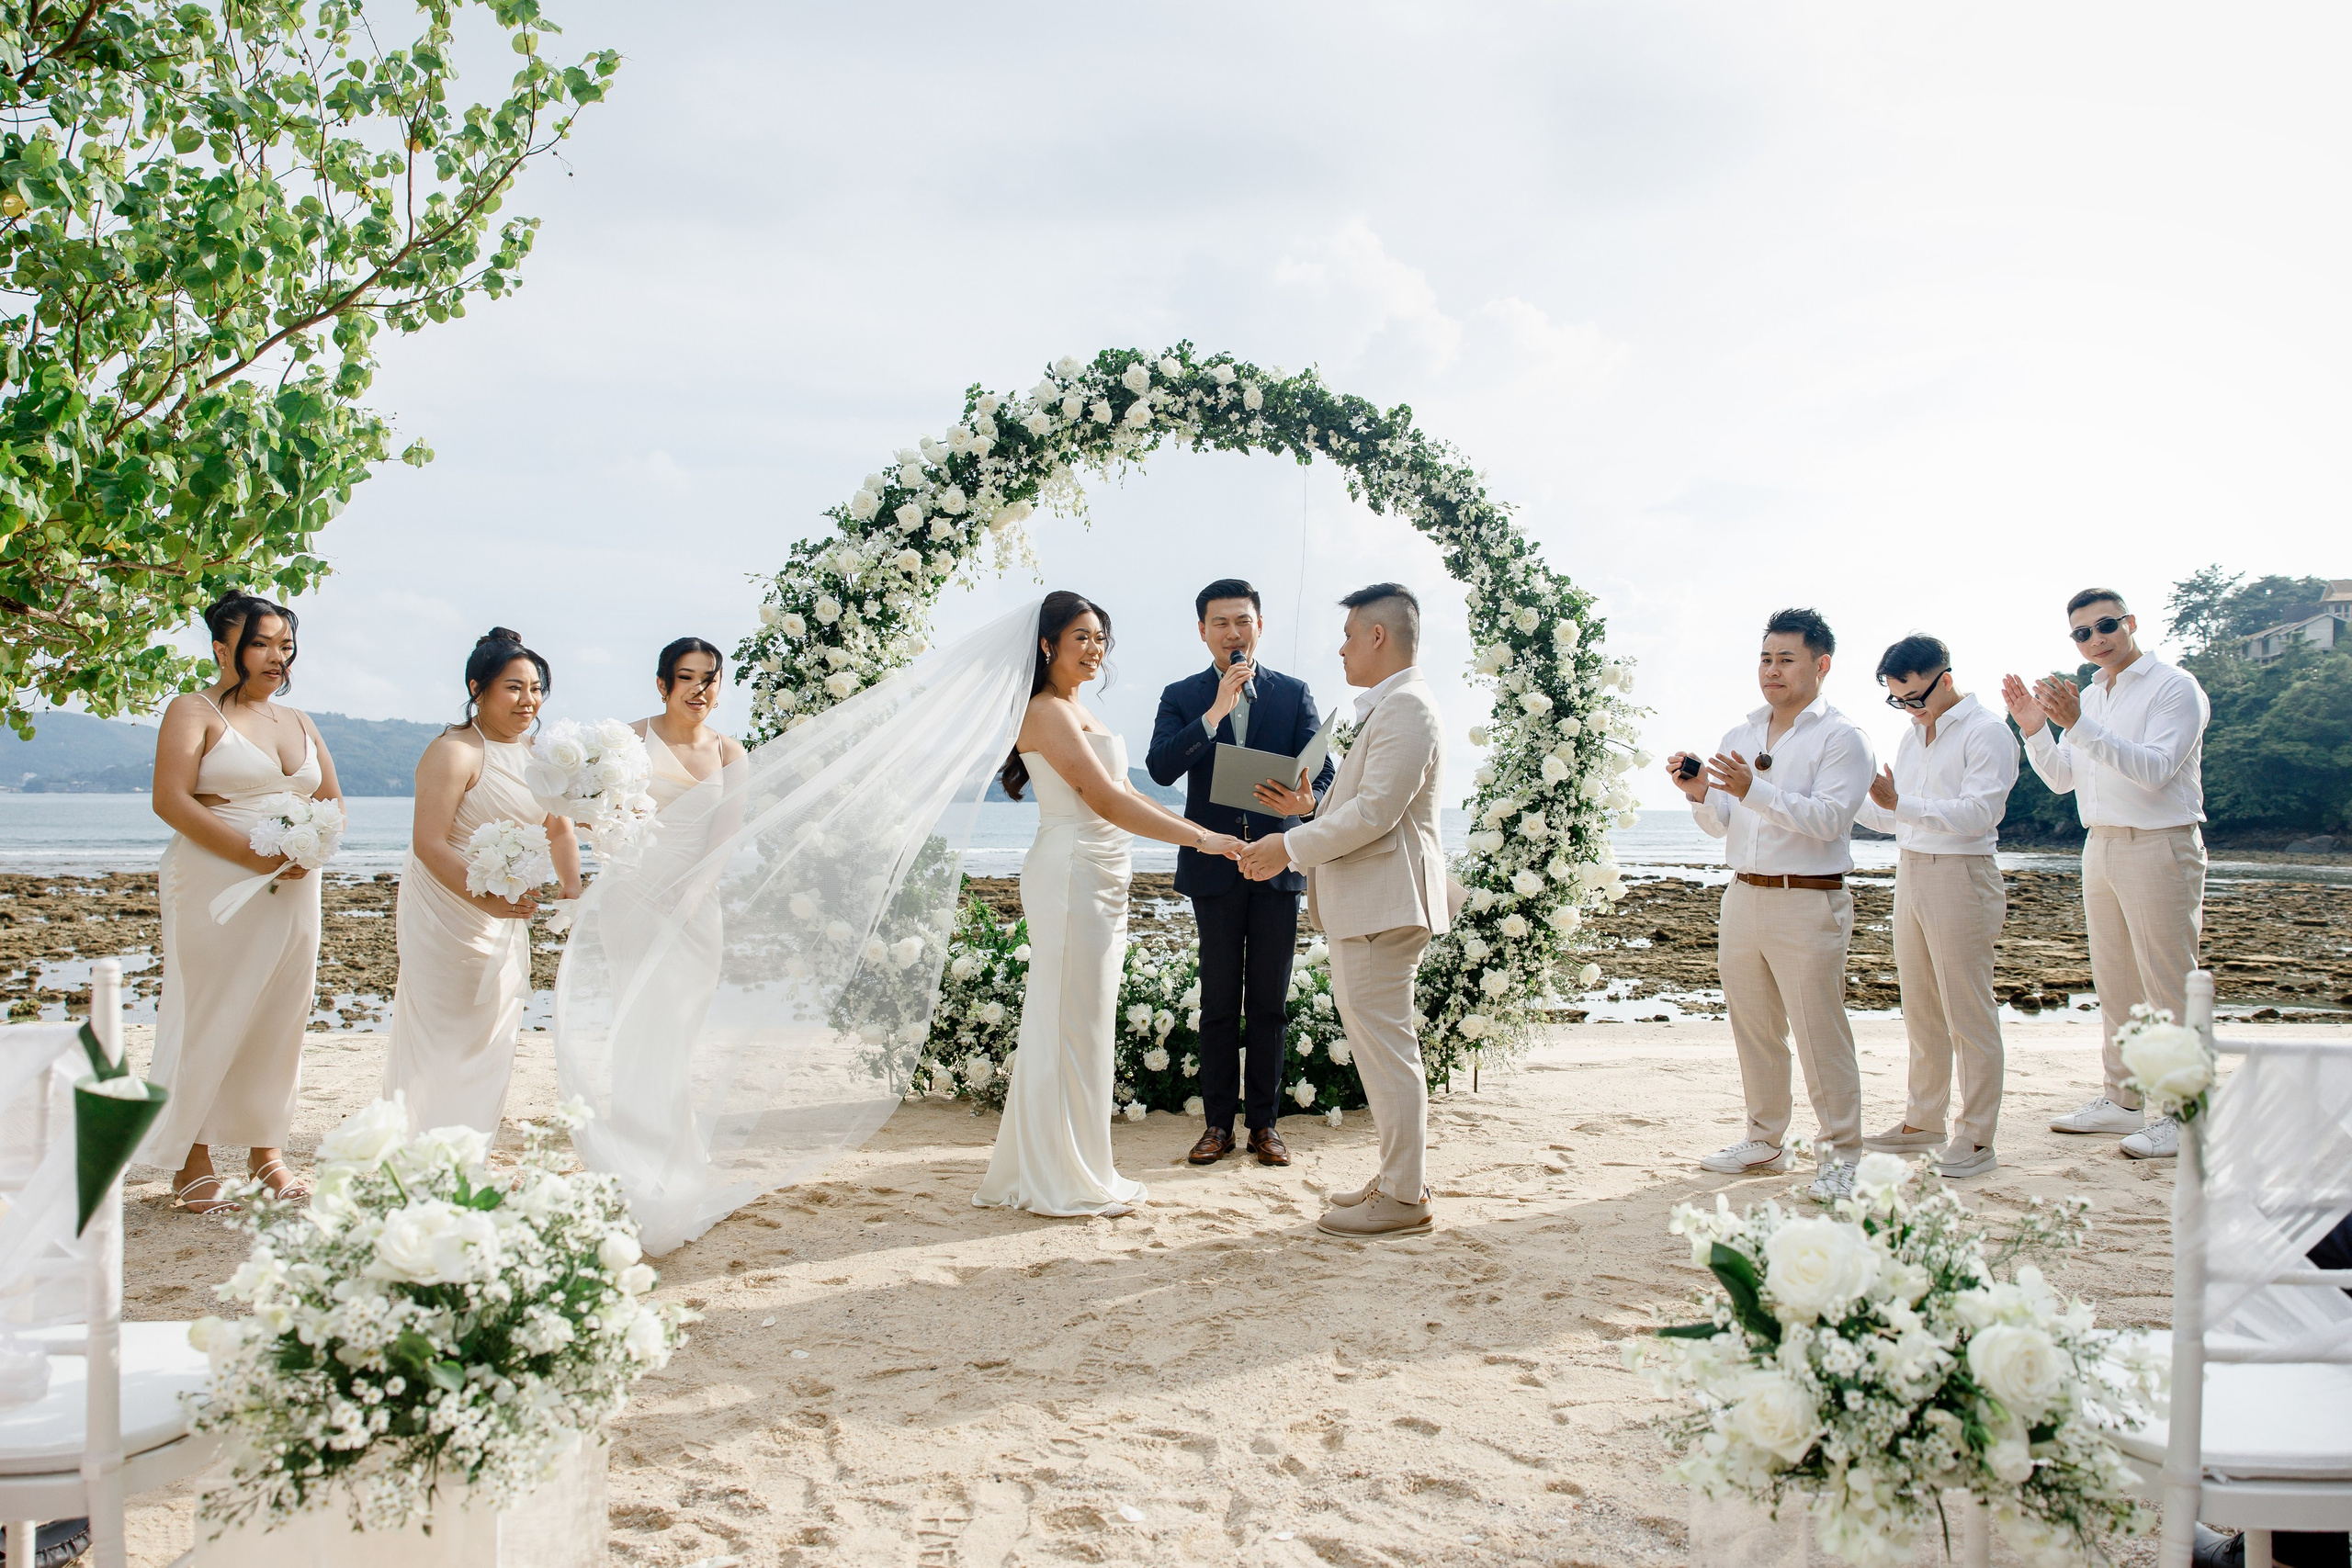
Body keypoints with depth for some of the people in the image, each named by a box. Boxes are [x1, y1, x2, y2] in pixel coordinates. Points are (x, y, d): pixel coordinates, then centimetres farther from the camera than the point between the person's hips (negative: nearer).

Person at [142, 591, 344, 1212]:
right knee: (209, 1019, -3)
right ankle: (194, 1162, 7)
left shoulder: (299, 722, 18)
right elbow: (171, 800, -12)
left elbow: (332, 803, 17)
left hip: (291, 890, 6)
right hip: (215, 887, -5)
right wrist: (253, 855, -20)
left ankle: (266, 1149, 17)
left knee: (280, 1017, 6)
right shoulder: (194, 711, -1)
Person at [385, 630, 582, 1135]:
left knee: (491, 1046, 13)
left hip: (506, 923, 8)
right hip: (447, 918, -8)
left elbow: (560, 831, 16)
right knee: (444, 1044, -4)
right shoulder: (454, 752, -16)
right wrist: (486, 899, -34)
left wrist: (573, 895, 0)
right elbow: (429, 844, -23)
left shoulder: (536, 758, 10)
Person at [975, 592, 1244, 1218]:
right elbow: (1103, 799, -20)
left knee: (1077, 1025, 13)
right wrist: (1199, 838, -20)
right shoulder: (1046, 711, -12)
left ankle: (1040, 1169, 22)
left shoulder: (1078, 711, 19)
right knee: (1072, 1024, -3)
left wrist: (1206, 832, 11)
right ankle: (1066, 1182, 7)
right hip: (1070, 876, -10)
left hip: (1100, 879, 10)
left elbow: (1125, 794, 18)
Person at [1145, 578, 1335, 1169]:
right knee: (1219, 1003, 5)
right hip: (1214, 868, 0)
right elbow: (1161, 768, -10)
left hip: (1277, 865, 1)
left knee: (1270, 1003, 5)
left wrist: (1307, 802, -23)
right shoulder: (1182, 697, 6)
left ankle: (1264, 1122, 14)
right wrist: (1216, 711, -19)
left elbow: (1324, 772, 0)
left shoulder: (1294, 693, 7)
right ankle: (1217, 1122, 13)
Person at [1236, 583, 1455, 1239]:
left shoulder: (1406, 707, -15)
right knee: (1378, 1040, 16)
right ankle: (1399, 1176, 25)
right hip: (1365, 900, 11)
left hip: (1385, 899, -11)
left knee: (1383, 1043, -7)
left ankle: (1404, 1198, 0)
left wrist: (1290, 847, -17)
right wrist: (1298, 849, 16)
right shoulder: (1388, 707, 20)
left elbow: (1375, 810, -22)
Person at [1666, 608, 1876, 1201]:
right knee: (1753, 1030, 13)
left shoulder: (1841, 738, -5)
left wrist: (1755, 791, -28)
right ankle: (1765, 1141, 26)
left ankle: (1842, 1156, 7)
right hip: (1743, 899, 7)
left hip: (1808, 903, -6)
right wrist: (1700, 794, -6)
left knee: (1820, 1033, -4)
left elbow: (1828, 818, -18)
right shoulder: (1739, 736, 15)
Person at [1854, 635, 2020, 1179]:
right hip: (1909, 874, 8)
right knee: (1921, 1010, 12)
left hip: (1960, 877, -8)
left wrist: (1899, 804, -30)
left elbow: (1977, 812, -21)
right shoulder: (1914, 736, 17)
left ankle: (1977, 1136, 3)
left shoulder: (1987, 732, -8)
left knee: (1967, 1012, -3)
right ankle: (1923, 1120, 21)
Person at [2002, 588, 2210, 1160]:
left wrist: (2077, 725, -30)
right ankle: (2121, 1100, 23)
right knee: (2115, 985, 13)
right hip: (2100, 848, 8)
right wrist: (2034, 727, -1)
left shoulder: (2176, 688, -10)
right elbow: (2061, 779, 16)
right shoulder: (2088, 696, 14)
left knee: (2170, 986, -4)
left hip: (2159, 848, -8)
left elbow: (2155, 768, -23)